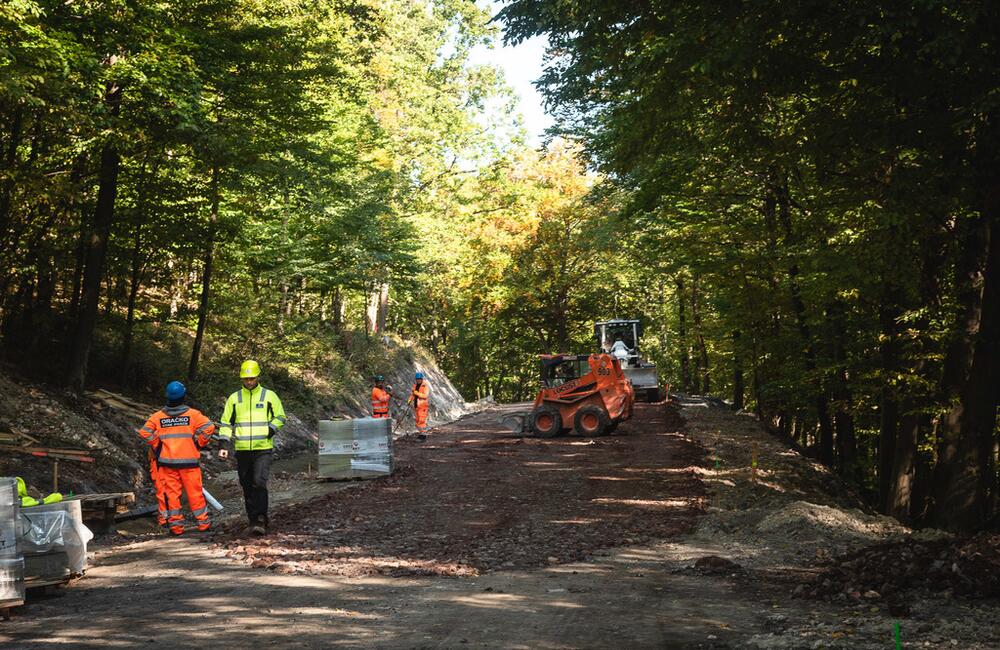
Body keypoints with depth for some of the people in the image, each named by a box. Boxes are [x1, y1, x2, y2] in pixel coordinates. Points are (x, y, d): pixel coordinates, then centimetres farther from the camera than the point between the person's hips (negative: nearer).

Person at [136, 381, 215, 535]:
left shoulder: (158, 416, 1)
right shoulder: (193, 414, -4)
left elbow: (145, 432, -7)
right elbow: (208, 427, -14)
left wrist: (157, 446, 5)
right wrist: (199, 444, 0)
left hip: (167, 461, 1)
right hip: (189, 461, -1)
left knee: (171, 493, 7)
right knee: (195, 493, 7)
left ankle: (176, 525, 7)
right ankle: (203, 522, 13)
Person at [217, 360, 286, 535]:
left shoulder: (269, 396, 4)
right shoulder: (234, 398, 9)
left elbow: (280, 417, 10)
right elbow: (226, 423, 11)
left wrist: (270, 430, -8)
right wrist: (224, 445, 0)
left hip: (263, 449, -3)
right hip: (242, 450, 3)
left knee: (259, 483, -16)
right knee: (247, 487, 7)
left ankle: (260, 520, -15)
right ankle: (254, 520, 17)